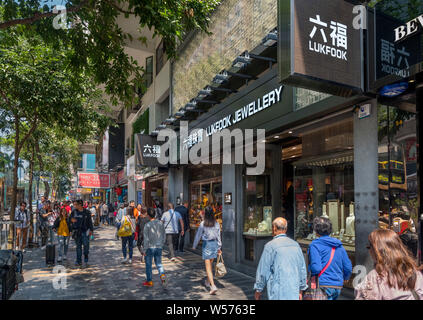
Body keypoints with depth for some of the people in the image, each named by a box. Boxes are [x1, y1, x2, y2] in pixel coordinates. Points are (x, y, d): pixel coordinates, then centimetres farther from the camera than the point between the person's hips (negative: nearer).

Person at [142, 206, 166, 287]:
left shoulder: (147, 225, -13)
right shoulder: (160, 223, 0)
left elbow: (146, 239, -13)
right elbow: (164, 235, 7)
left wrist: (144, 250, -6)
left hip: (150, 247, -4)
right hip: (159, 247, 4)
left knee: (148, 265, 11)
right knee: (159, 263, 14)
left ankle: (149, 281, 18)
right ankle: (162, 275, -8)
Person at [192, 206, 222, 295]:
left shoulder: (203, 224, -10)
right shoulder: (217, 223, -1)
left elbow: (198, 235, -2)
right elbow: (218, 236, 3)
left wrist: (194, 246, 11)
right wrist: (219, 247, 12)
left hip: (206, 244, -4)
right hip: (214, 243, 4)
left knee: (208, 267, -2)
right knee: (210, 264, 23)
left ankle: (213, 286, -13)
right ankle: (208, 282, 36)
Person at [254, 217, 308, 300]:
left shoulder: (270, 246, -10)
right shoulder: (295, 244, 6)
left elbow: (263, 270, -7)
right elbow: (303, 270, 11)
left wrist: (258, 290, 5)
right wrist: (300, 290, 21)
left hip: (278, 292, -5)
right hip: (294, 292, 5)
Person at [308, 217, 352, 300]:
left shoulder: (315, 245, -10)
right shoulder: (339, 246, 9)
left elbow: (316, 268, -21)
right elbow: (348, 267, 11)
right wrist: (345, 277, 30)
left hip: (324, 285, -6)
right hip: (338, 286, 7)